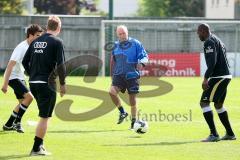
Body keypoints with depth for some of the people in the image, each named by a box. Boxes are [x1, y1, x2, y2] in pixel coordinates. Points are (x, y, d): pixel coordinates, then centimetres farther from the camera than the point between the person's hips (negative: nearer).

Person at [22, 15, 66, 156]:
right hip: (47, 83, -7)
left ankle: (40, 143, 19)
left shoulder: (36, 41, 11)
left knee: (44, 115, 20)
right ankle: (37, 148, -2)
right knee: (45, 117, -1)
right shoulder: (56, 42, -8)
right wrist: (63, 83, -5)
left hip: (33, 83, 7)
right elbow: (61, 65, -14)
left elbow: (25, 62, 13)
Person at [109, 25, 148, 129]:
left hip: (132, 76, -3)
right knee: (112, 91, -21)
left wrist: (141, 63, -25)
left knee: (132, 98, 0)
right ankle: (122, 112, -2)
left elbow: (145, 56, -3)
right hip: (119, 75, 3)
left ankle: (133, 122, 15)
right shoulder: (115, 46, 10)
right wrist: (113, 75, 20)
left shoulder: (135, 44, -2)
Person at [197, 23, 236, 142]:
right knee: (218, 105, 21)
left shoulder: (209, 42, -11)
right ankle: (230, 134, 24)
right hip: (226, 76, 10)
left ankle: (214, 134, -17)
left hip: (218, 77, -10)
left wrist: (205, 79, -25)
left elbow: (212, 62, -22)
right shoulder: (218, 41, 21)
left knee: (204, 103, -10)